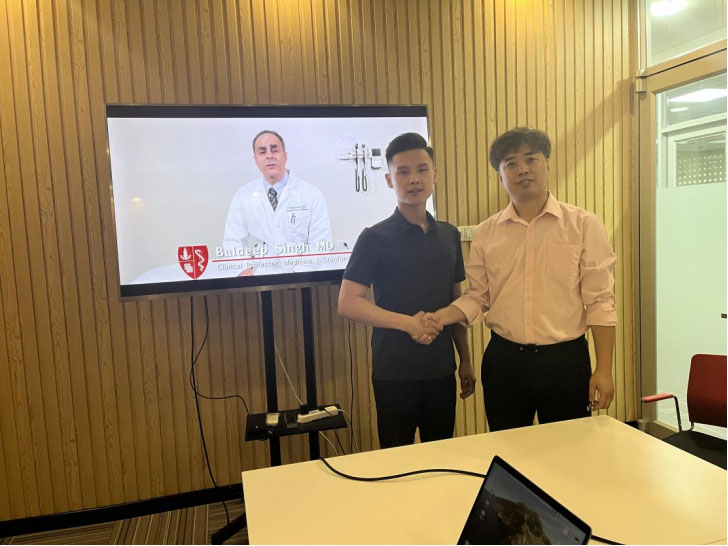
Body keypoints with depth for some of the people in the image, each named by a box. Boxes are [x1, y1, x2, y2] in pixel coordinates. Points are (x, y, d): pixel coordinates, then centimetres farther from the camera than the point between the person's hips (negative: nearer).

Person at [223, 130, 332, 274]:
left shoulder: (313, 194, 1)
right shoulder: (243, 195, 8)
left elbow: (320, 245, -3)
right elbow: (233, 242, 8)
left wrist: (296, 276, -16)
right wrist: (245, 270, -10)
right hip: (259, 277, 1)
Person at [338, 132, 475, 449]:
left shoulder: (449, 236, 7)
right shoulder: (375, 238, -8)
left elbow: (456, 301, 14)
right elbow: (348, 304, -14)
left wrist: (465, 358, 13)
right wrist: (408, 323, -23)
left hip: (441, 370, 5)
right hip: (394, 372, -4)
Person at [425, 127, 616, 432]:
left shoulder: (584, 225, -3)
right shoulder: (486, 233, 3)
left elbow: (599, 302, -4)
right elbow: (478, 297, 8)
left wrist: (604, 370, -7)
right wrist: (441, 317, -10)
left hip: (565, 360, -2)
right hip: (504, 360, 2)